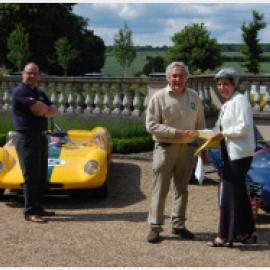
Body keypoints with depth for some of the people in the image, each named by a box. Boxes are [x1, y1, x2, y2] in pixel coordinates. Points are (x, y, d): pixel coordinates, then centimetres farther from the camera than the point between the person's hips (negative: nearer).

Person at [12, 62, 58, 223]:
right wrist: (46, 108, 0)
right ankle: (30, 212, -3)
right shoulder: (20, 92, -10)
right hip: (27, 138, -9)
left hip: (42, 137, 9)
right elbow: (38, 108, -20)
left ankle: (38, 208, 22)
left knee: (41, 176, 13)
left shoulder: (40, 93, 17)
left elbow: (53, 111, 9)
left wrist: (43, 111, -10)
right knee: (31, 176, -7)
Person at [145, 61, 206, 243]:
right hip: (165, 148, -4)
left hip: (187, 148, 4)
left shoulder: (194, 97, 7)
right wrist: (176, 132, -17)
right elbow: (151, 125, -10)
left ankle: (178, 225, 22)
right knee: (160, 189, -2)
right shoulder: (159, 97, -6)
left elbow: (200, 124, 13)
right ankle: (155, 227, 5)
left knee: (182, 188, 12)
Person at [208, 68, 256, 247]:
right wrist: (216, 134, 4)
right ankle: (247, 232, 25)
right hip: (231, 153, 10)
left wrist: (223, 133, -14)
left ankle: (226, 236, 2)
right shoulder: (226, 104, 16)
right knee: (239, 193, 15)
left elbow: (245, 127, -19)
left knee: (230, 193, -5)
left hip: (239, 154, -9)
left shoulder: (240, 100, -11)